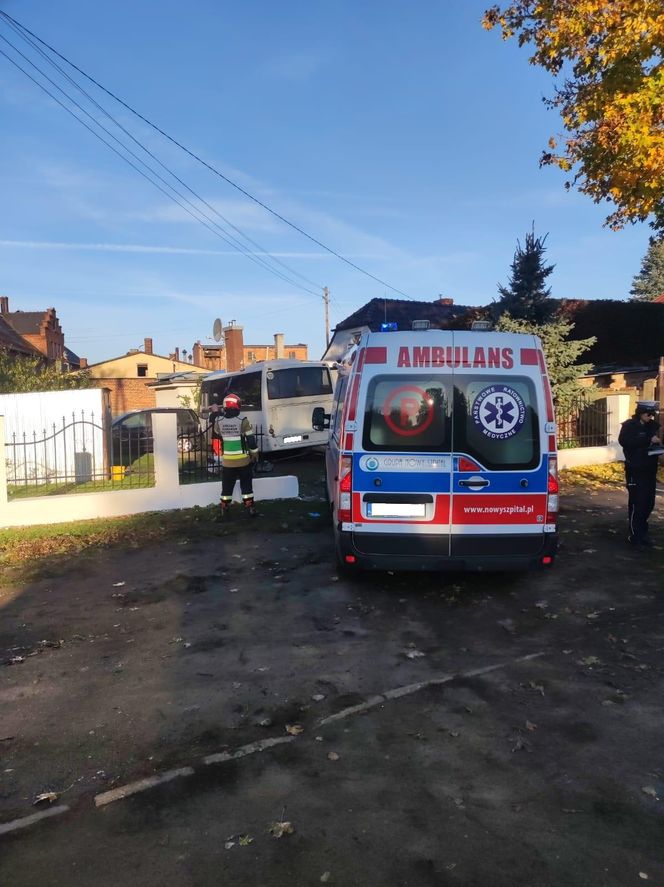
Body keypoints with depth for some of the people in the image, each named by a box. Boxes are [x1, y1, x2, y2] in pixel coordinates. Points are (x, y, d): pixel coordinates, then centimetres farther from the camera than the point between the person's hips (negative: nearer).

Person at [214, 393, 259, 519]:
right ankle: (250, 508, 12)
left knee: (227, 487, 11)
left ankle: (224, 510, 16)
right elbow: (251, 439, -8)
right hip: (243, 460, -2)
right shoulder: (243, 420, -12)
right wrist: (255, 455, 6)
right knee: (246, 485, 9)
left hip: (227, 461, 2)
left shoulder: (219, 421, -5)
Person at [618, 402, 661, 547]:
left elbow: (655, 444, 21)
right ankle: (635, 536, 2)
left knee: (648, 502, 8)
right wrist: (648, 440, -28)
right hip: (635, 470, -6)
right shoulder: (629, 426, -7)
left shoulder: (653, 426, 13)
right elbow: (624, 441, -25)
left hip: (650, 469, 6)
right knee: (637, 503, -6)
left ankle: (642, 531, 21)